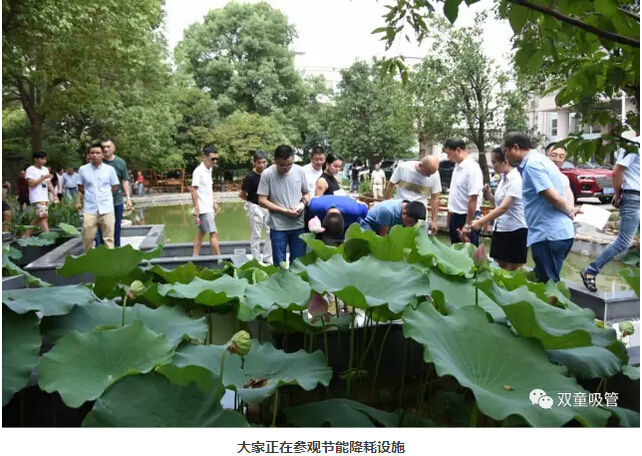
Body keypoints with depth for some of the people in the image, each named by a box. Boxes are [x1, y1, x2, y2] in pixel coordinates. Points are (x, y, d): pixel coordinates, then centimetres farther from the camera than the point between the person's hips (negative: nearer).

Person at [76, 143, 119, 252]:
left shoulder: (110, 169, 1)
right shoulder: (83, 169, 3)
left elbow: (115, 187, 9)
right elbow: (80, 188, 13)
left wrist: (104, 194, 6)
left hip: (107, 209, -1)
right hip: (89, 209, 1)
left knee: (108, 237, 3)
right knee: (87, 237, 2)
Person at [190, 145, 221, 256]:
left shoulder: (209, 170, 11)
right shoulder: (199, 171, -16)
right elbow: (193, 190, -18)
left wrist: (214, 202, 19)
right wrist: (196, 208, -22)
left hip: (208, 208, 9)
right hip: (203, 209, -9)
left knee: (201, 233, 11)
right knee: (213, 233, -6)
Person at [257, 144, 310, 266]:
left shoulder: (300, 171, 0)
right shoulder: (267, 174, -10)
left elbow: (307, 193, 12)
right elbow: (262, 200, -9)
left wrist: (303, 203, -12)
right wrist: (284, 211, -16)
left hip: (298, 225, 3)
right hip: (278, 227, -2)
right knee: (279, 264, 7)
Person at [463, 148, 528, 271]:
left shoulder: (516, 179, -17)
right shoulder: (503, 178, 9)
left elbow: (504, 207, -26)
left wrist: (480, 222, -32)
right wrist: (489, 195, -2)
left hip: (515, 231, -8)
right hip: (500, 229, 8)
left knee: (512, 272, 1)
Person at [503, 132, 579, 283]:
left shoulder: (532, 164, -15)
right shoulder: (539, 160, 17)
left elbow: (553, 197, -20)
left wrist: (570, 212, -3)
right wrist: (571, 210, 7)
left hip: (548, 235, -10)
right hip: (557, 232, 10)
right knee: (549, 283, 17)